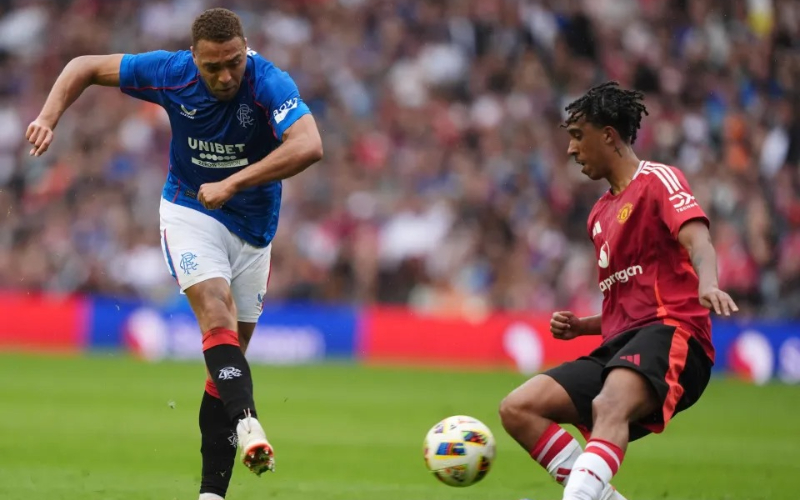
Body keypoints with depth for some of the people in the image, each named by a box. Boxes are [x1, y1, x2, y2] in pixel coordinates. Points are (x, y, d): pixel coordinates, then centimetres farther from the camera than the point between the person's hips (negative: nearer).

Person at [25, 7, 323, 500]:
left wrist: (232, 184, -41)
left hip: (253, 225, 1)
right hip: (190, 210, -1)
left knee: (231, 353, 4)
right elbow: (85, 66, -2)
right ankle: (245, 421, -48)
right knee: (217, 311, -28)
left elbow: (309, 146, -42)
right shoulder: (170, 73, -16)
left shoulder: (270, 84, -25)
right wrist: (49, 118, -17)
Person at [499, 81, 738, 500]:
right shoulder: (600, 214, 26)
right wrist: (579, 327, 13)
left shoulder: (658, 180, 2)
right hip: (617, 347, 9)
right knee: (517, 409, -8)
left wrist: (707, 285, -40)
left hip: (669, 333, -9)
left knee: (608, 407, -38)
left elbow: (696, 239, -18)